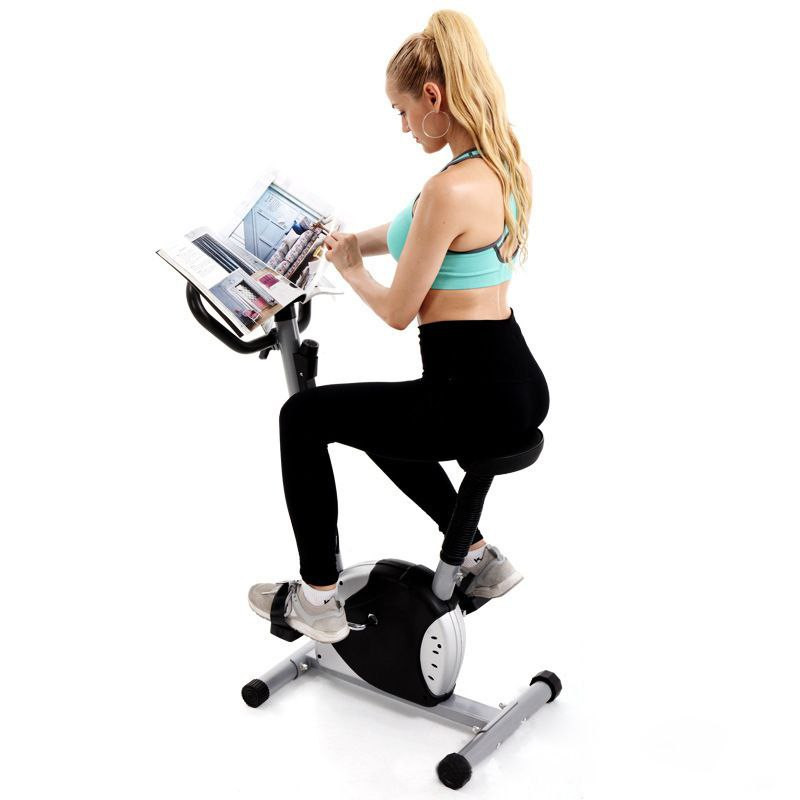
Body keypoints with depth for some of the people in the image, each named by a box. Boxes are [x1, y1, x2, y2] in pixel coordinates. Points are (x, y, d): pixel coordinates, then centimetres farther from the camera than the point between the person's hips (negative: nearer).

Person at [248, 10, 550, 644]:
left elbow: (397, 312, -13)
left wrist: (350, 270, 6)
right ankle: (480, 557, 34)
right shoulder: (510, 167, 6)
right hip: (520, 384, 9)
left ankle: (317, 599, 19)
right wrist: (353, 242, 20)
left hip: (475, 397, -9)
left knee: (302, 417, 8)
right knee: (378, 422, 33)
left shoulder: (450, 189, -23)